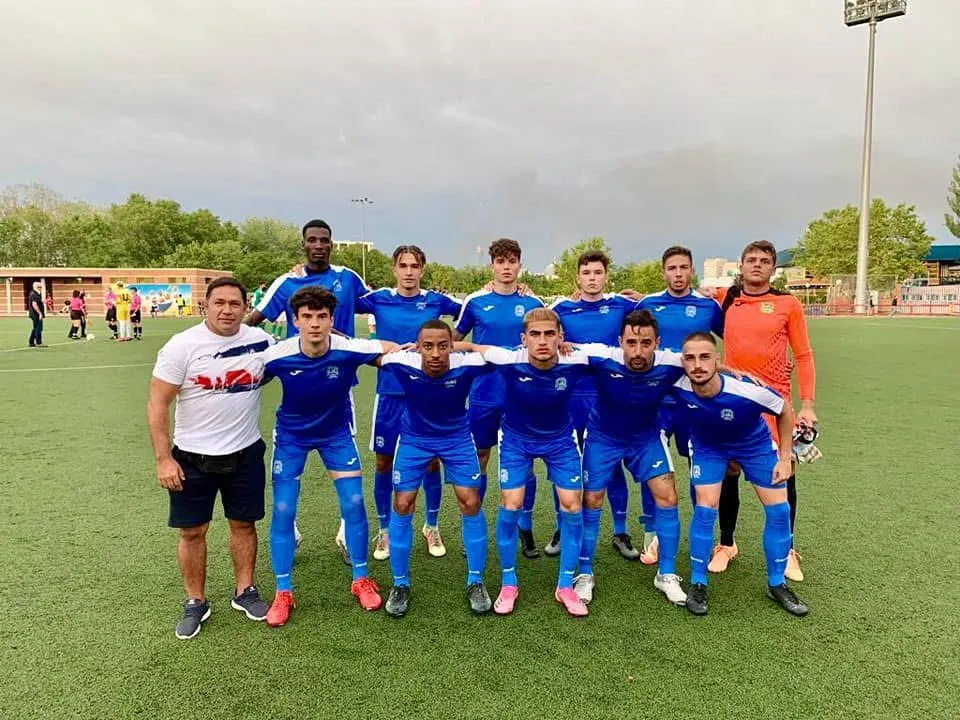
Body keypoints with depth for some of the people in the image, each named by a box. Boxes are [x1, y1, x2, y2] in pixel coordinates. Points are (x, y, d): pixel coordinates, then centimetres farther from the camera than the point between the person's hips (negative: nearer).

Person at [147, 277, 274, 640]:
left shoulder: (260, 340, -4)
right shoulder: (182, 345, -13)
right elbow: (158, 403, -11)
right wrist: (163, 459, -14)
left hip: (246, 453, 2)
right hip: (193, 456, -2)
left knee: (244, 524, 13)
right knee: (192, 531, 8)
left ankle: (244, 591, 32)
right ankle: (196, 602, 27)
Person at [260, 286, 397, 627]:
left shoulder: (349, 350, -27)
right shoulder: (277, 356, -27)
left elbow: (396, 349, -9)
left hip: (336, 433, 0)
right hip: (291, 436, 0)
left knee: (354, 504, -1)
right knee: (283, 511, -1)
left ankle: (361, 580, 21)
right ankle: (283, 593, 18)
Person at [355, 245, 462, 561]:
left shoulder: (436, 301, -2)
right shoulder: (378, 299, -2)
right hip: (390, 393, 0)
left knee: (431, 461, 7)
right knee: (384, 462, 7)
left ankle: (432, 527, 27)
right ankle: (384, 530, 26)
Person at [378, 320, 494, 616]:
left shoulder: (466, 365, -31)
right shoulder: (402, 363, -30)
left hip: (457, 437, 0)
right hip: (414, 438, 0)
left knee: (471, 503, -2)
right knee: (402, 506, -1)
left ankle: (475, 582, 18)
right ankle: (400, 584, 19)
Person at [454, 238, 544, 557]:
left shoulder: (534, 303, 2)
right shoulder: (475, 301, 1)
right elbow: (455, 338, 12)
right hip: (484, 394, 0)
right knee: (479, 459, 8)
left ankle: (525, 529, 22)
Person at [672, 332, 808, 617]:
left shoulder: (748, 390, -38)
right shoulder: (677, 388, -34)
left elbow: (786, 411, -16)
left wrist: (785, 458, -11)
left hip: (754, 443, 0)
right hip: (707, 446, 0)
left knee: (779, 510, 0)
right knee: (706, 507, -13)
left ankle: (776, 584, 20)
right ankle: (697, 584, 4)